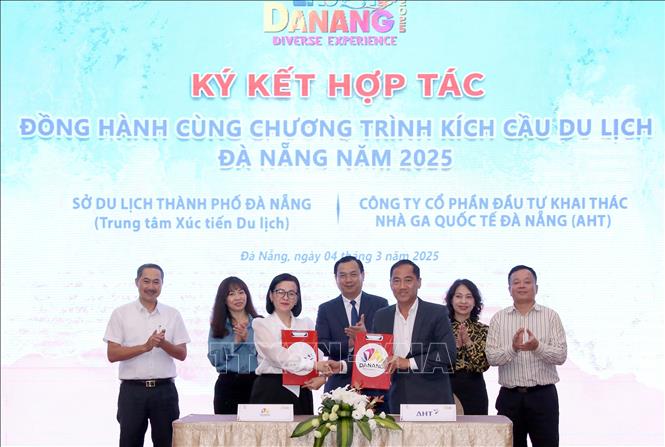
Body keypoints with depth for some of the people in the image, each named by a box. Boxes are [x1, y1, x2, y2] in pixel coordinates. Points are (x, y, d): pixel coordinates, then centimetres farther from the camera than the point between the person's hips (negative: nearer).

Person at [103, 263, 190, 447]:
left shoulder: (173, 315, 8)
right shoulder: (121, 314, 2)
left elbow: (182, 354, 6)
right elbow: (112, 354, -5)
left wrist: (163, 343, -14)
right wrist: (145, 347, -16)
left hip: (164, 389, 2)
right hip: (132, 389, -2)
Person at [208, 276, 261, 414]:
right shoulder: (218, 326, 9)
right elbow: (214, 359, 1)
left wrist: (248, 338, -11)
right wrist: (235, 342, -8)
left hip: (255, 382, -1)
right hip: (227, 385, 1)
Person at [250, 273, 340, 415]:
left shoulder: (306, 324, 16)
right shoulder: (261, 324, 3)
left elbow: (319, 357, 6)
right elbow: (278, 355, -13)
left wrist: (322, 376, -16)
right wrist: (312, 364, -21)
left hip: (301, 392, 4)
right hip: (270, 392, -3)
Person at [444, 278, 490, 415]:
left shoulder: (482, 330, 5)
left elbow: (484, 365, -6)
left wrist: (468, 342, -15)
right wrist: (456, 345, -17)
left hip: (473, 390, 1)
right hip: (445, 388, -1)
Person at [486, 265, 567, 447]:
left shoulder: (550, 316, 3)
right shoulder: (498, 319, 6)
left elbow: (561, 356, -5)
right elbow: (491, 357, -3)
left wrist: (537, 347, -23)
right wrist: (512, 348, -21)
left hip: (543, 396, -1)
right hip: (510, 397, 1)